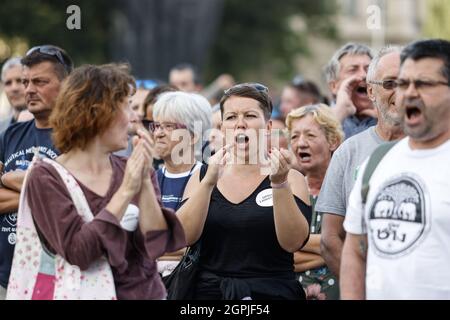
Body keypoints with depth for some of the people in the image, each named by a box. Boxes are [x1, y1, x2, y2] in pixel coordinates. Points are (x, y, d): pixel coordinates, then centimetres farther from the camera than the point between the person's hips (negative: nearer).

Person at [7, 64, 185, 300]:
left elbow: (155, 244, -10)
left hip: (147, 292, 3)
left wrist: (145, 182, -19)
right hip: (89, 293, -3)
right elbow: (78, 252, -21)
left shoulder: (132, 171, 1)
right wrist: (126, 192, -22)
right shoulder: (47, 178, -10)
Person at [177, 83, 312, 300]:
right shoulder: (202, 177, 6)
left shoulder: (290, 179, 0)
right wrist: (209, 182, -20)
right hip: (210, 292, 2)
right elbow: (183, 237, -10)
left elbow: (293, 242, -15)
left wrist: (279, 184, -26)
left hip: (271, 292, -2)